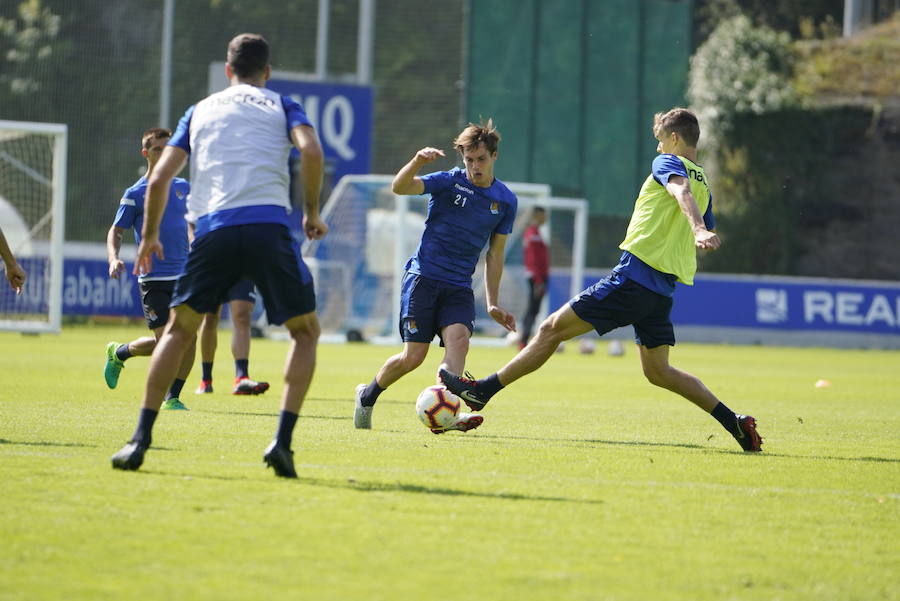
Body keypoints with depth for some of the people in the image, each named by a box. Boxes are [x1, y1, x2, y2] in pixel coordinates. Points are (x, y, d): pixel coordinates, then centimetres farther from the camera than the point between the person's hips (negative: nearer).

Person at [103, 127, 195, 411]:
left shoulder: (183, 187, 11)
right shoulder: (135, 194, -2)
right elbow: (116, 231, 0)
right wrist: (114, 259, -18)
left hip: (185, 276, 4)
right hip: (153, 279, -4)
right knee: (163, 341, -8)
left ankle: (172, 398, 6)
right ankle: (119, 352, 22)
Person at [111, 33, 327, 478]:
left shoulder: (200, 111, 23)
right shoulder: (282, 106, 16)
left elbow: (159, 178, 15)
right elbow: (310, 150, -5)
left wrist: (150, 236, 28)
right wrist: (312, 212, 7)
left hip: (213, 229, 2)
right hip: (268, 225, -2)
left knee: (179, 329, 17)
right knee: (305, 332, 12)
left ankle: (140, 439, 7)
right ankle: (282, 440, -5)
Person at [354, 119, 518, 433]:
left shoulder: (505, 200, 7)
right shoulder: (449, 181, -5)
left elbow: (494, 254, 16)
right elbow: (399, 187, -21)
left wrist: (493, 304, 15)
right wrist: (418, 161, -40)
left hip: (459, 287, 3)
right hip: (423, 277, -3)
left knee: (458, 339, -24)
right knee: (414, 355, -7)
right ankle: (367, 395, 21)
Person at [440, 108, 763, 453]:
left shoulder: (669, 163, -3)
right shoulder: (704, 185, 19)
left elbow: (682, 191, -25)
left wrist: (698, 230, -43)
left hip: (635, 273, -8)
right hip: (664, 288, 8)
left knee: (552, 329, -4)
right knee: (657, 372, 14)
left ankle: (483, 390, -3)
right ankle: (734, 422, 5)